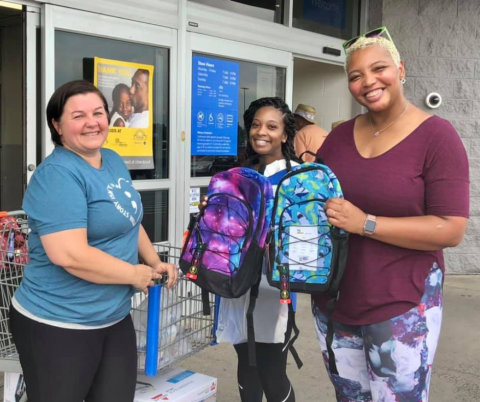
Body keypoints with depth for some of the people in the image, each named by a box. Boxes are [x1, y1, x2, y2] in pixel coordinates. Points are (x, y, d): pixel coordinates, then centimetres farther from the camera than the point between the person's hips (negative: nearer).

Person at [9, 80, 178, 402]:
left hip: (115, 318, 8)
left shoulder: (114, 161, 7)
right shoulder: (57, 174, -21)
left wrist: (155, 262, 7)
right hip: (58, 325, -8)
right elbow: (69, 254, -30)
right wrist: (136, 274, -18)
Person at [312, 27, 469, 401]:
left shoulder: (436, 135, -11)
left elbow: (451, 229, -17)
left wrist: (365, 223, -23)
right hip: (333, 300, 5)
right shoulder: (339, 136, 4)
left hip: (402, 306, -5)